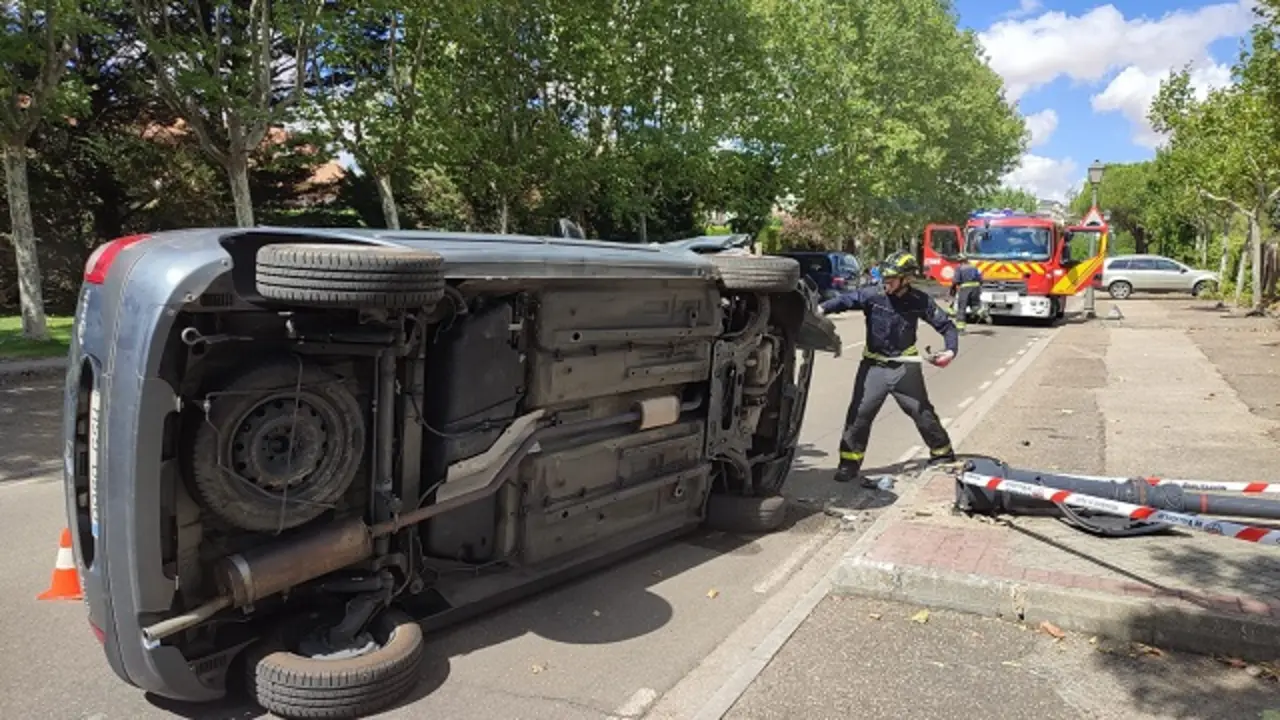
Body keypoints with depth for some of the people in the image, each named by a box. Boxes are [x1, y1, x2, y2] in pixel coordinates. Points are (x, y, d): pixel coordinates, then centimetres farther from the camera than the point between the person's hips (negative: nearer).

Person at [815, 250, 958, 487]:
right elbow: (845, 300, -28)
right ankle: (850, 463, 3)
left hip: (905, 366, 1)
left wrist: (951, 350, -17)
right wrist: (823, 308, -48)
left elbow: (946, 325, 0)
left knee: (923, 412, 11)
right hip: (874, 365, -1)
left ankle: (943, 454, 31)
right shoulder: (873, 295, -13)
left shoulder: (919, 300, -8)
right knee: (860, 412, -7)